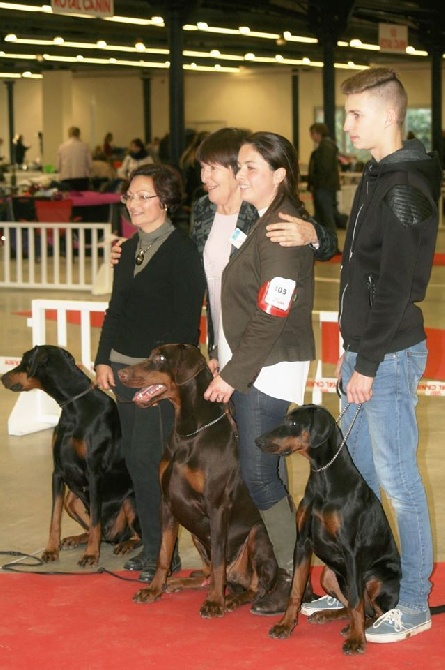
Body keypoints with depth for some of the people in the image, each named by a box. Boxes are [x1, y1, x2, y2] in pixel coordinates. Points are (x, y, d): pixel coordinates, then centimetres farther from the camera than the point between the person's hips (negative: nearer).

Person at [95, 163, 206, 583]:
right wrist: (104, 359, 11)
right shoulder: (129, 249, 14)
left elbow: (187, 317, -14)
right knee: (136, 458, 9)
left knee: (148, 459, -9)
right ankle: (152, 546, 19)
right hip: (125, 367, 8)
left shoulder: (181, 250, -10)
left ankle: (162, 553, 2)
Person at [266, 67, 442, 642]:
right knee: (354, 471, 16)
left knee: (396, 477, -3)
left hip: (390, 353, -10)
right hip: (362, 350, 10)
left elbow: (397, 282, -21)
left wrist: (368, 362, -18)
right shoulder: (376, 177, 13)